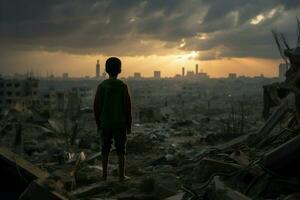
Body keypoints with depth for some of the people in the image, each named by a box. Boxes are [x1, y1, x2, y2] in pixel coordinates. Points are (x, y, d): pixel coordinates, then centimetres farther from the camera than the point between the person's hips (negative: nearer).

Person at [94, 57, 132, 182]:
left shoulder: (101, 86, -4)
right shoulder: (123, 86, -8)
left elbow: (97, 106, -1)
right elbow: (127, 107, -7)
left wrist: (98, 124, 9)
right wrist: (129, 125, 2)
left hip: (105, 124, 2)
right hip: (120, 124, -1)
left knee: (105, 150, 10)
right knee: (121, 150, 6)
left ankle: (105, 175, 15)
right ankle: (121, 176, 9)